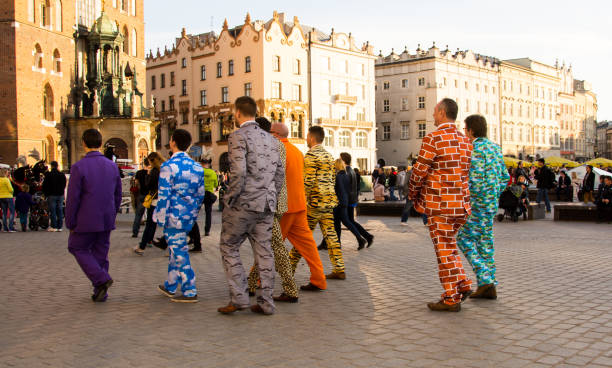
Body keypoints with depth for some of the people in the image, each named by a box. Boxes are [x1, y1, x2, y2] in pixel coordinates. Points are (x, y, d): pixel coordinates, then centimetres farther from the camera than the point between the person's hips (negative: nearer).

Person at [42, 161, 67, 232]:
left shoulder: (48, 175, -8)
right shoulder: (62, 175, 5)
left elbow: (44, 185, -3)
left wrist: (45, 194, 10)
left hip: (52, 195, -4)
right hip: (60, 195, 4)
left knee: (52, 211, 0)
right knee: (60, 211, 6)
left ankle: (54, 226, -2)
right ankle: (59, 226, 6)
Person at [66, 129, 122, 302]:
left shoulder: (78, 167, -12)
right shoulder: (112, 166, 4)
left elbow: (72, 199, -12)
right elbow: (117, 195, 11)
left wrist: (70, 223, -3)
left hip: (86, 221, -5)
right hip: (106, 222, 5)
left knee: (78, 248, 11)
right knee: (101, 253, 14)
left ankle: (101, 279, -6)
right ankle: (100, 292, 18)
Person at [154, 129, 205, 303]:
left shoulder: (168, 167, -13)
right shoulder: (197, 167, 7)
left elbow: (163, 196, -15)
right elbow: (200, 194, 12)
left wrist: (160, 218, -9)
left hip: (174, 216, -7)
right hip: (189, 217, 7)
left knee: (179, 252, -2)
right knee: (177, 250, 19)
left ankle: (190, 292, 0)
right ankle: (170, 286, 31)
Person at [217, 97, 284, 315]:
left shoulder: (238, 137, -9)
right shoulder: (270, 139, 14)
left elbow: (238, 173, -19)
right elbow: (280, 174, 15)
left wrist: (230, 199, -9)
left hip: (243, 204, -6)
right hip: (266, 206, 6)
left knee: (229, 248, 7)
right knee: (264, 251, 8)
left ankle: (239, 297, 3)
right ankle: (266, 303, 11)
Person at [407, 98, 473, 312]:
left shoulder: (433, 139, -12)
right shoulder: (465, 141, 11)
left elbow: (419, 171, -12)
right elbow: (466, 172, 15)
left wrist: (412, 193, 4)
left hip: (439, 204, -7)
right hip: (461, 204, 7)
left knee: (444, 249, -1)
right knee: (449, 246, 21)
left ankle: (452, 298, 4)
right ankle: (463, 285, 18)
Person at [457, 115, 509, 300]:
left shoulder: (476, 149, -15)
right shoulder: (495, 147, 14)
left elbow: (476, 179, -24)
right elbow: (505, 177, 18)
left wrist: (466, 201, -15)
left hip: (478, 204, -9)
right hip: (492, 203, 9)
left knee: (464, 238, -1)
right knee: (485, 241, 11)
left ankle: (485, 278, -8)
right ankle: (489, 288, 13)